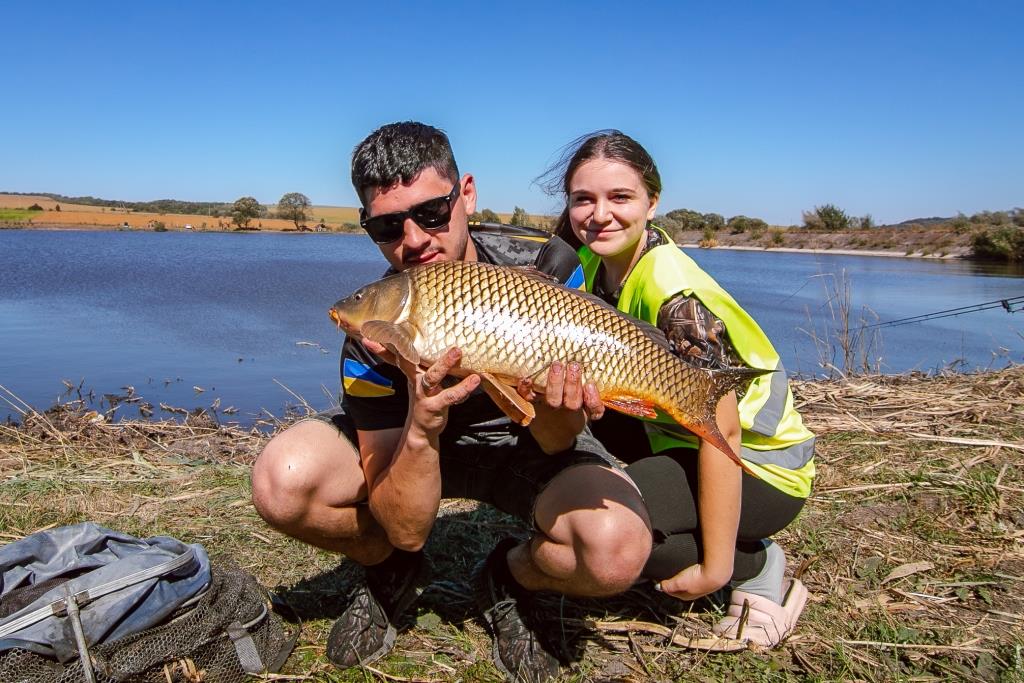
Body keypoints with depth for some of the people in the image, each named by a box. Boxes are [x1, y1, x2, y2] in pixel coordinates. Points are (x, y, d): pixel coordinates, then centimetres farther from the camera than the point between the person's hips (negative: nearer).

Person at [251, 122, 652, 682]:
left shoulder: (545, 264, -22)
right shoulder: (373, 328, -24)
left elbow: (553, 443, -19)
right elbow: (407, 528, -23)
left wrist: (558, 415, -43)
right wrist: (421, 429, -43)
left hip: (523, 437, 0)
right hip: (416, 443, 1)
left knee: (617, 549, -32)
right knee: (281, 482, -27)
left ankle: (510, 579, 5)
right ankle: (393, 573, 6)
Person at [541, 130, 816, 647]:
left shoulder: (677, 297, -29)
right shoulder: (595, 261, -4)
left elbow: (722, 434, -28)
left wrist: (715, 570, -22)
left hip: (759, 468, -8)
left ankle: (757, 567, -1)